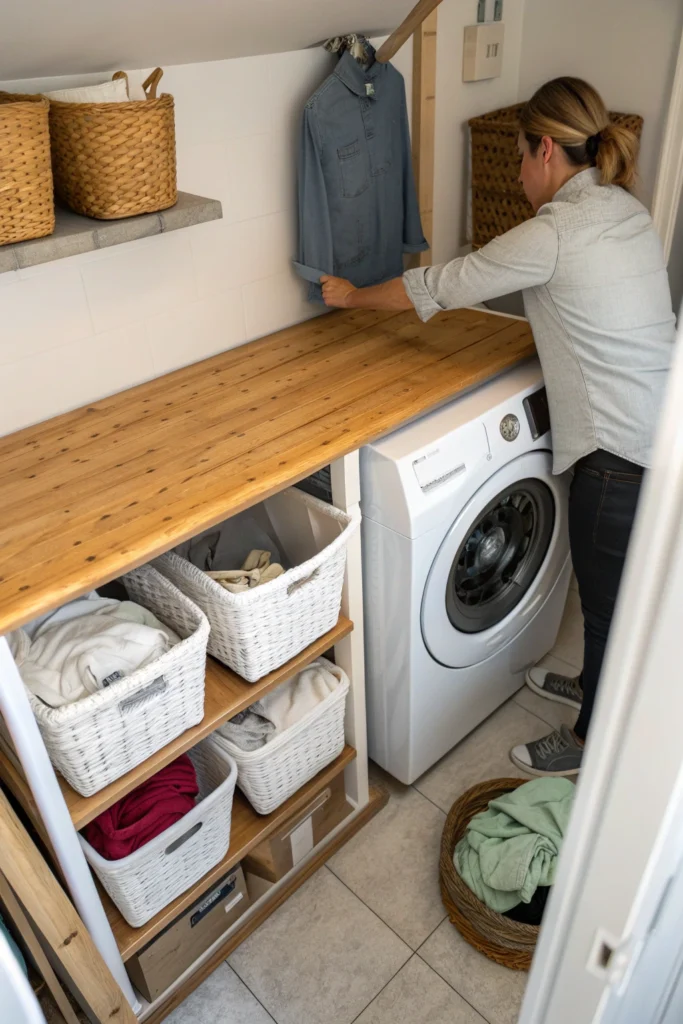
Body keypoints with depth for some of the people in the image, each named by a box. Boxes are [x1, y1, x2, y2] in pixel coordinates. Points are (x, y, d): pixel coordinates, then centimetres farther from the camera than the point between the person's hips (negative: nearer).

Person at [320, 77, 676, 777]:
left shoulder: (555, 232, -19)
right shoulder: (625, 210, 8)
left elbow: (440, 287, -10)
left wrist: (352, 295, 4)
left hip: (624, 448, -9)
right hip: (652, 425, 9)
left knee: (610, 599, 9)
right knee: (608, 587, 26)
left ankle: (593, 743, 32)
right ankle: (595, 685, 50)